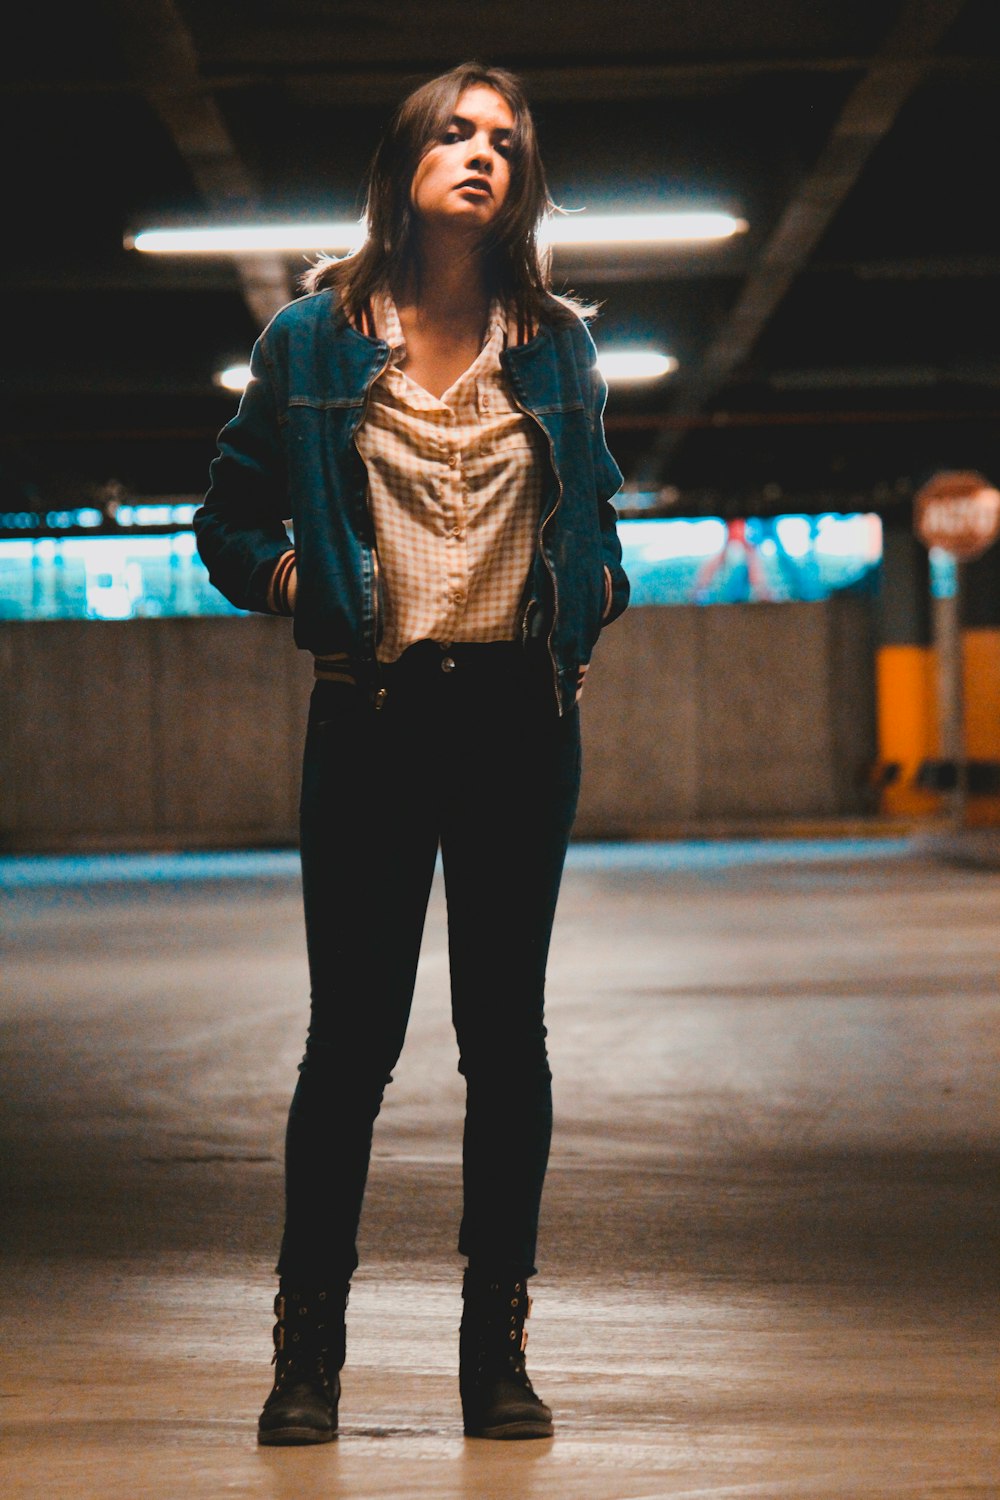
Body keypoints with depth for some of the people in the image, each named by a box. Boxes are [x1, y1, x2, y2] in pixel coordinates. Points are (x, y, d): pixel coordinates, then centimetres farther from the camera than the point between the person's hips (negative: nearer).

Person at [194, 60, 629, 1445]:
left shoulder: (555, 346, 9)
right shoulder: (313, 338, 3)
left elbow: (597, 514, 21)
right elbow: (230, 522, 11)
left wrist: (594, 595, 3)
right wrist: (298, 583, -5)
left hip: (521, 712, 2)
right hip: (374, 712, -2)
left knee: (507, 1031, 5)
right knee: (353, 1031, -2)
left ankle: (497, 1350, 13)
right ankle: (308, 1353, 10)